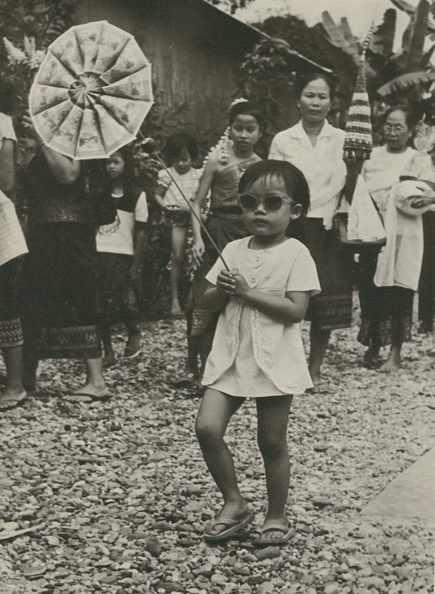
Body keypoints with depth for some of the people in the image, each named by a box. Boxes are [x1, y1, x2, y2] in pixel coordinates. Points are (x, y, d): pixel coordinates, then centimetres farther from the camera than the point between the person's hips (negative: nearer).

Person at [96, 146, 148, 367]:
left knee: (116, 302, -12)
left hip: (121, 255, -3)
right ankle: (107, 351, 9)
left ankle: (134, 332, 18)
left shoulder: (137, 195, 0)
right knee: (99, 304, -2)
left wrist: (137, 265, -3)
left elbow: (141, 232, 0)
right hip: (97, 253, 3)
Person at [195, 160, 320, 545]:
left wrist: (248, 292, -19)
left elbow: (296, 310, -17)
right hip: (230, 357, 5)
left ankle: (277, 516, 25)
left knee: (272, 442, 6)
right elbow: (208, 303, 11)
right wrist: (221, 290, -12)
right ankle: (234, 503, 12)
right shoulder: (233, 251, 7)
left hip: (274, 362, -4)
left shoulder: (295, 254, -8)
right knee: (207, 428, -7)